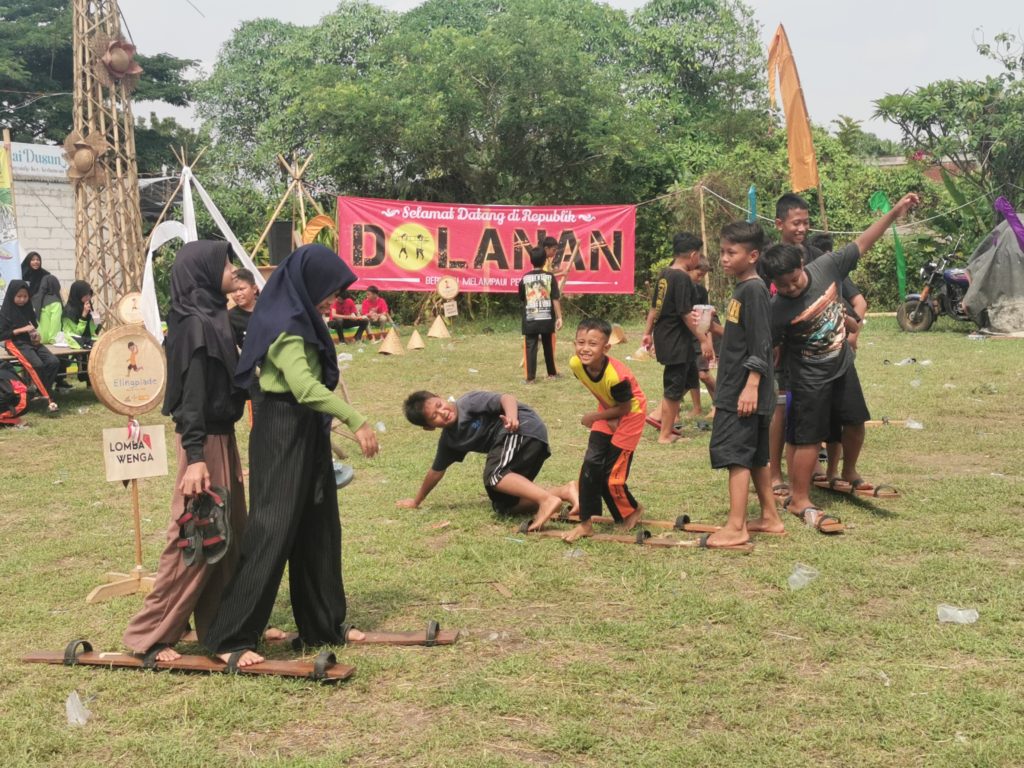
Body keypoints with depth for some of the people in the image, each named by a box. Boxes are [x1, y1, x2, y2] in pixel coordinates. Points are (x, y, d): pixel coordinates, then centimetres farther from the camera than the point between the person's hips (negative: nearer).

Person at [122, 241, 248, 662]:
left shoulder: (212, 318, 11)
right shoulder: (196, 324, -18)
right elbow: (191, 394, -22)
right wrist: (194, 457, -26)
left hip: (220, 437, 10)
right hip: (204, 441, -10)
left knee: (228, 534, 15)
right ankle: (150, 634, 6)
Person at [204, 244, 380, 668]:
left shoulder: (300, 319, 12)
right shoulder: (285, 325, -19)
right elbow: (304, 386, -32)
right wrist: (356, 419, -35)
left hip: (307, 432, 10)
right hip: (282, 433, -10)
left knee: (318, 530, 15)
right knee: (273, 531, -7)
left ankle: (323, 624, 27)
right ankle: (230, 638, 0)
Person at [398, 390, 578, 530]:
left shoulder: (468, 403, -8)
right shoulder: (449, 440, 13)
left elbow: (506, 398, -18)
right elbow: (436, 471, 26)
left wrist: (512, 416, -39)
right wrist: (416, 501, 33)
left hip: (526, 428, -9)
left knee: (493, 475, -26)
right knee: (502, 505, -1)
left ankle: (547, 499, -38)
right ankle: (564, 491, -12)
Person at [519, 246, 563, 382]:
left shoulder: (525, 278, 0)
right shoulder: (550, 277, -3)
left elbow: (521, 298, 12)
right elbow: (555, 299, -5)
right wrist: (559, 317, -3)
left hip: (530, 319, 0)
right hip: (547, 319, 0)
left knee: (531, 347, 1)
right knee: (548, 346, 14)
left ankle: (530, 377, -4)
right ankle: (552, 373, 26)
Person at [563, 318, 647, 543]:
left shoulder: (616, 376, -37)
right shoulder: (576, 364, -19)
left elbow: (624, 408, -22)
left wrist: (594, 417, -14)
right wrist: (603, 417, -11)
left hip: (629, 414, -6)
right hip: (608, 411, 6)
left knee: (612, 474, -4)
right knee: (591, 464, -3)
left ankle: (633, 511, 24)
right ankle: (585, 523, 5)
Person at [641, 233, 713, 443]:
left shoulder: (665, 274, 7)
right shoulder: (682, 278, -19)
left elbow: (654, 306, 14)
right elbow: (685, 314, -21)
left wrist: (648, 332, 21)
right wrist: (704, 340, -17)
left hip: (663, 336, 9)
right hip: (677, 341, -9)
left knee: (689, 376, 22)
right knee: (674, 386, 2)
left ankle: (662, 416, 20)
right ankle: (666, 434, 11)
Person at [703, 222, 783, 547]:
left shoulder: (754, 290, -15)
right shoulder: (741, 289, 15)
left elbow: (760, 344, -20)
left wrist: (751, 386, -23)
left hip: (745, 392, -10)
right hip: (733, 390, 10)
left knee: (736, 454, -9)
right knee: (755, 456, 14)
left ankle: (736, 527, -7)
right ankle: (770, 517, 23)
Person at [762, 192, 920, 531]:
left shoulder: (826, 267, -15)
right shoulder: (777, 310, -26)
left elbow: (861, 243, -5)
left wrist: (895, 212, -6)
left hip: (842, 365, 6)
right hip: (809, 379, -6)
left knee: (855, 422, 19)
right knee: (809, 439, -2)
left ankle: (849, 474, 44)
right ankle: (799, 501, 11)